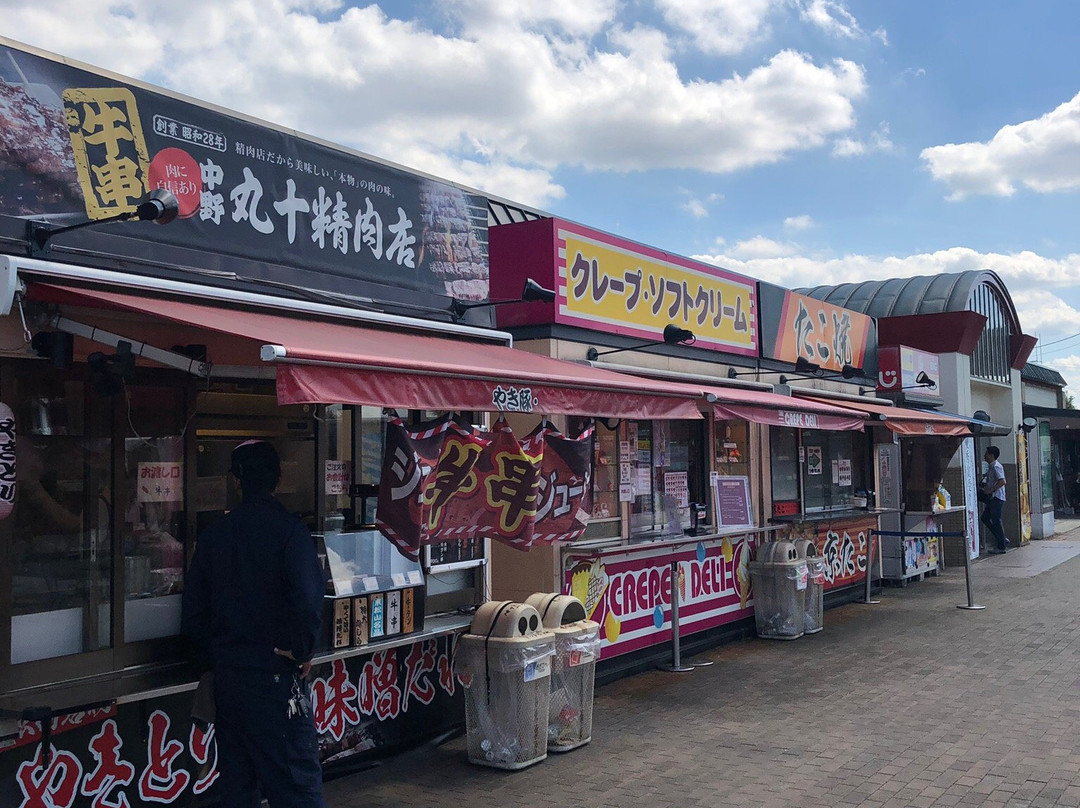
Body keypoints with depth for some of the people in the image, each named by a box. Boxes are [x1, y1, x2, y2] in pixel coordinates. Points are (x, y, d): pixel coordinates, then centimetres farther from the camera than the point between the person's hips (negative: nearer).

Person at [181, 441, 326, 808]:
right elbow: (308, 598, -25)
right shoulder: (288, 529, -12)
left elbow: (194, 611, 10)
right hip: (275, 675, -6)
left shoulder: (214, 534, 6)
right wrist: (302, 651, -10)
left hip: (226, 675, 6)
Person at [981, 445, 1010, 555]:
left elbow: (1002, 481, -26)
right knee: (985, 518, 14)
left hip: (997, 497, -11)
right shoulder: (990, 467, 15)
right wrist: (985, 487, 11)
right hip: (992, 497, 11)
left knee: (996, 521, -5)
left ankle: (1001, 547, 1)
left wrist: (990, 490, -22)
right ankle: (1002, 540, 18)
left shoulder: (996, 467, -15)